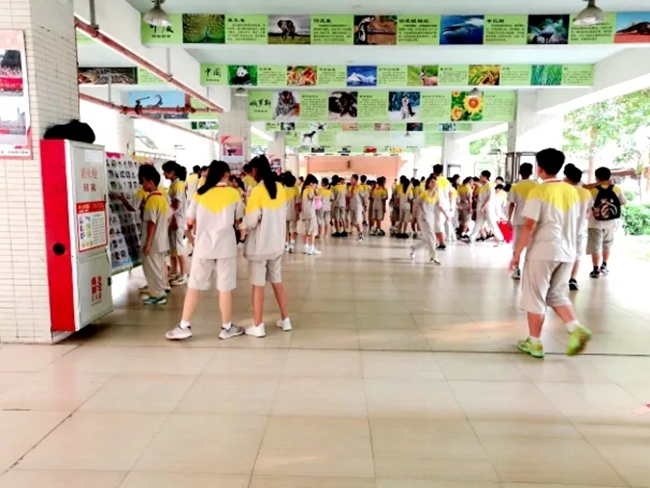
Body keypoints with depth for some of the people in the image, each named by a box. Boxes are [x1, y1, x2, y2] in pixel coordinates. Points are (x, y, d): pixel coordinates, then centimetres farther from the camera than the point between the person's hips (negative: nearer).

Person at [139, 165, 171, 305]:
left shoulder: (151, 199, -19)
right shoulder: (162, 197, 7)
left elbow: (151, 223, -22)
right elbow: (168, 218, 14)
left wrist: (147, 244, -20)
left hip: (153, 242, -9)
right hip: (162, 240, 9)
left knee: (152, 268, 2)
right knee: (159, 266, 17)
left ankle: (158, 295, 10)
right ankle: (160, 292, 27)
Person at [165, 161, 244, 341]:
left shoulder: (200, 194, 1)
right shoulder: (233, 194, -3)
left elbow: (190, 221, 4)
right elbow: (239, 221, 4)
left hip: (203, 246, 2)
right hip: (225, 246, -1)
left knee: (194, 287, 11)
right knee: (225, 288, 6)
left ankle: (184, 326, 14)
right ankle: (227, 327, 16)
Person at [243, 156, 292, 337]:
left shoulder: (257, 191, -17)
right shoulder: (279, 188, 3)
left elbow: (251, 221, -17)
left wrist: (242, 226, 3)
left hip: (260, 245, -6)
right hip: (277, 243, 6)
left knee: (258, 285, 3)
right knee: (277, 282, 17)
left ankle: (258, 326, 11)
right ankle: (285, 320, 24)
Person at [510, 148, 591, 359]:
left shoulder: (538, 192, -12)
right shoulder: (572, 191, 9)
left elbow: (529, 226, -17)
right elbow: (574, 223, 16)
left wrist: (517, 253, -11)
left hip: (542, 252, -7)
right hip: (567, 253, 7)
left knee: (535, 298, 5)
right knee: (558, 295, 20)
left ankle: (534, 343, 12)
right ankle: (576, 329, 2)